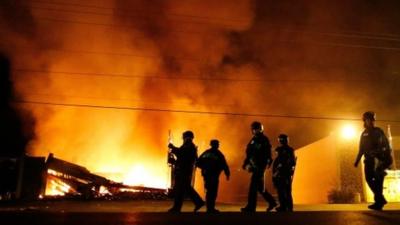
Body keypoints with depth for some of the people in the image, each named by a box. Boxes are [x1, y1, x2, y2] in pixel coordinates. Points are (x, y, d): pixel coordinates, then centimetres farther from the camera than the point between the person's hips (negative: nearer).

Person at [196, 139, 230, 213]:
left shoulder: (205, 153, 9)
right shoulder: (218, 154, -4)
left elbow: (198, 163, 8)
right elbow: (224, 165, -8)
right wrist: (227, 174, 1)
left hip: (206, 174, 5)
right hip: (214, 175, -5)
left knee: (208, 191, 14)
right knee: (213, 192, -2)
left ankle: (209, 207, 17)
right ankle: (211, 208, -4)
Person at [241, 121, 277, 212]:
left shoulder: (264, 140, -6)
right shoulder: (253, 140, 18)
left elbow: (268, 154, -15)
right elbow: (249, 153, 20)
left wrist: (268, 163, -25)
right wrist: (246, 164, 14)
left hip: (260, 166, -8)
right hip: (254, 166, 8)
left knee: (253, 186, -9)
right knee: (259, 187, 13)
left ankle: (251, 207, -5)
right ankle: (271, 201, 25)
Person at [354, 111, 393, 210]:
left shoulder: (378, 131, 6)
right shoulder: (364, 134, 18)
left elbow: (387, 145, -2)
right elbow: (361, 149, 19)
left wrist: (389, 158, -14)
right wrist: (357, 160, 12)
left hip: (379, 158, -4)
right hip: (369, 159, 4)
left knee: (378, 179, -12)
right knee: (369, 178, -3)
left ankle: (378, 202, -14)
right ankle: (381, 199, 6)